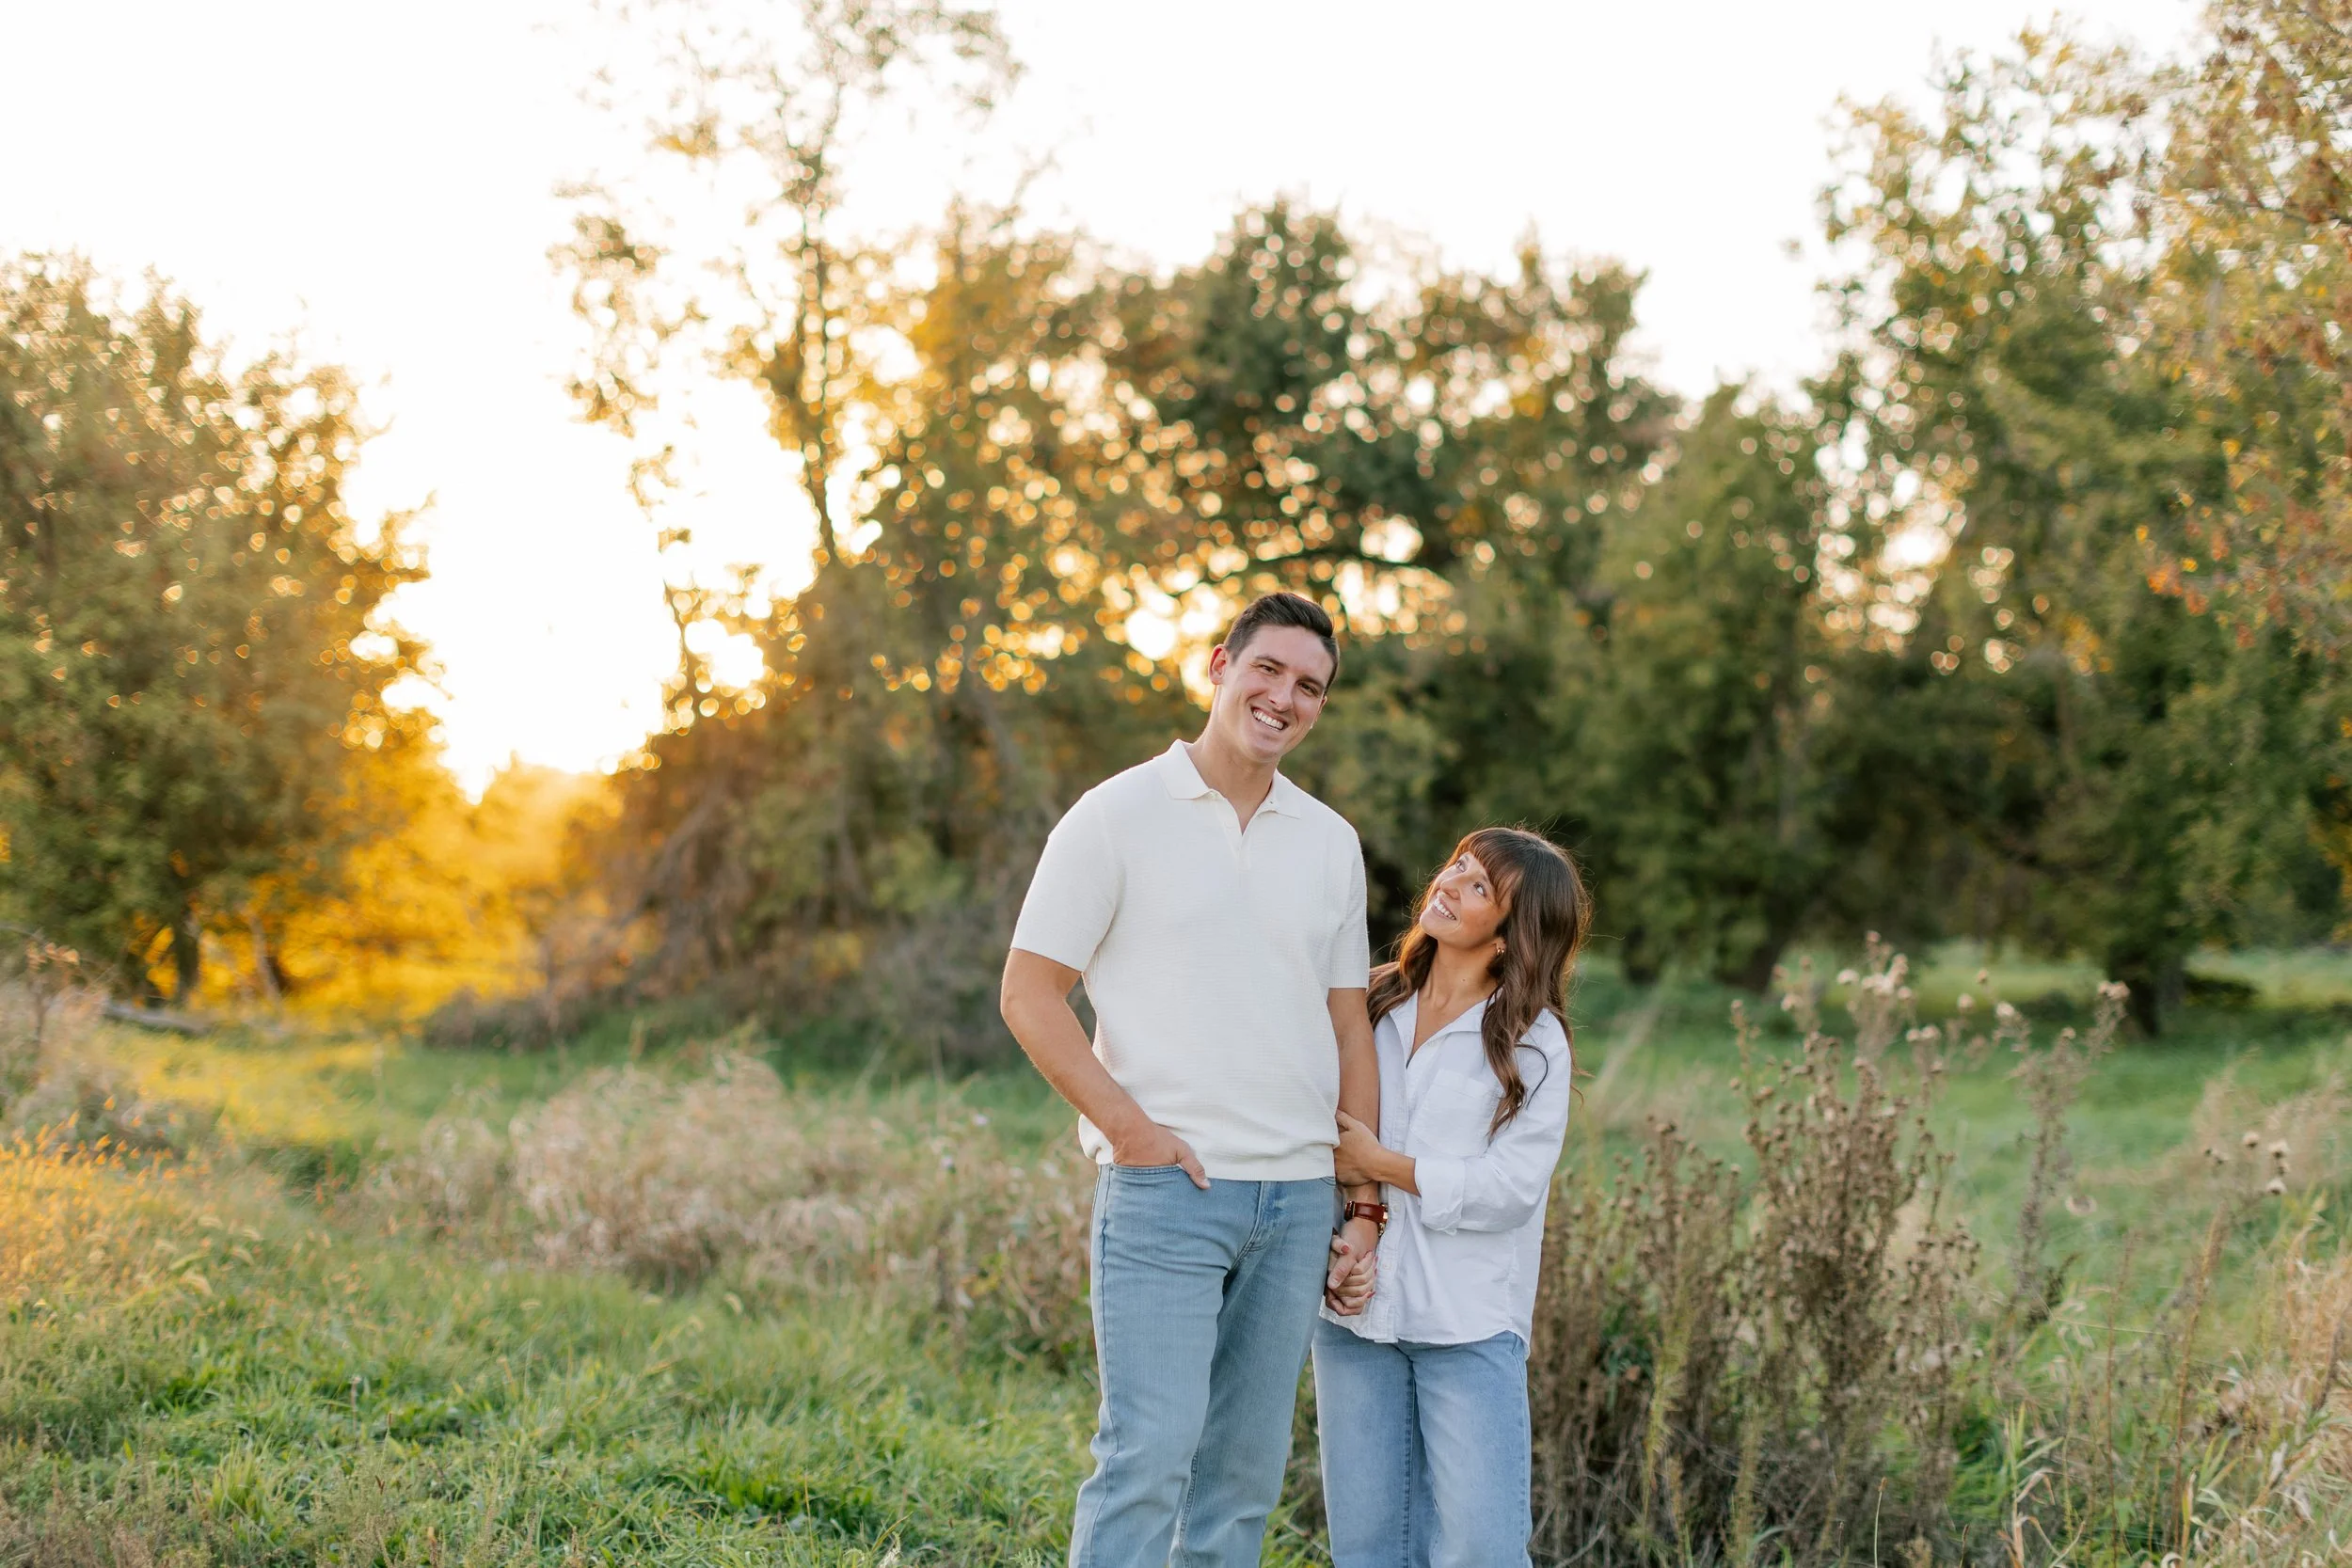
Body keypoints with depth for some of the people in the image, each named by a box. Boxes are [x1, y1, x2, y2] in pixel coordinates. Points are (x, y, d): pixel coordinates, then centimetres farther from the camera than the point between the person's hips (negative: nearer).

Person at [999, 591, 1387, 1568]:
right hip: (1164, 1190, -5)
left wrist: (1365, 1208, 11)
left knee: (1245, 1470, 8)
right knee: (1148, 1452, -12)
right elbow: (1028, 993, -3)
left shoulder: (1331, 841, 14)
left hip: (1298, 1198, 5)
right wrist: (1129, 1126, -12)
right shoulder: (1118, 816, -1)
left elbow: (1349, 1030, 16)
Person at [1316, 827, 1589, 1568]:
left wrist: (1381, 1164, -11)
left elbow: (1508, 1188, -12)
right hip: (1354, 1312, 4)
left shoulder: (1532, 1043, -5)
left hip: (1469, 1324, -4)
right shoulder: (1371, 1005, 9)